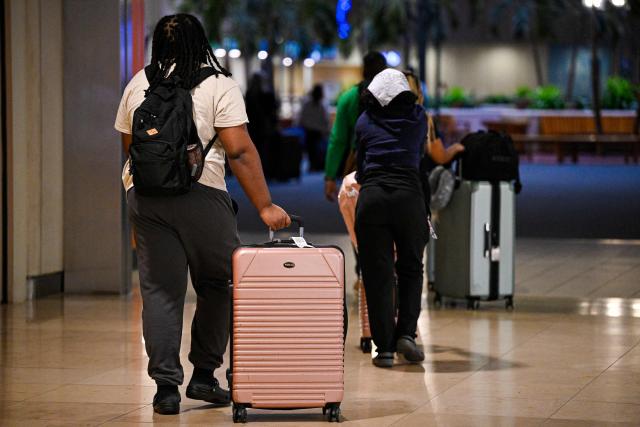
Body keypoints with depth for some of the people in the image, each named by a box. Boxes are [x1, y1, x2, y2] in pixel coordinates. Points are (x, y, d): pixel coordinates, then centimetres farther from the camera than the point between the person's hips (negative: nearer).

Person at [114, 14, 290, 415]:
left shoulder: (138, 84, 12)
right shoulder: (219, 84, -1)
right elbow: (240, 151, -8)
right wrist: (265, 207, -8)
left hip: (143, 193, 4)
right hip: (200, 193, -4)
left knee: (160, 291, 4)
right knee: (218, 285, 12)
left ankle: (166, 386, 1)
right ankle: (204, 375, 14)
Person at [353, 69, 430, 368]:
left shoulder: (365, 122, 14)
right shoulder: (418, 117, 12)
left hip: (371, 197, 0)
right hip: (409, 195, 0)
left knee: (377, 273, 2)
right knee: (411, 268, 14)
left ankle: (384, 347, 0)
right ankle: (406, 334, 0)